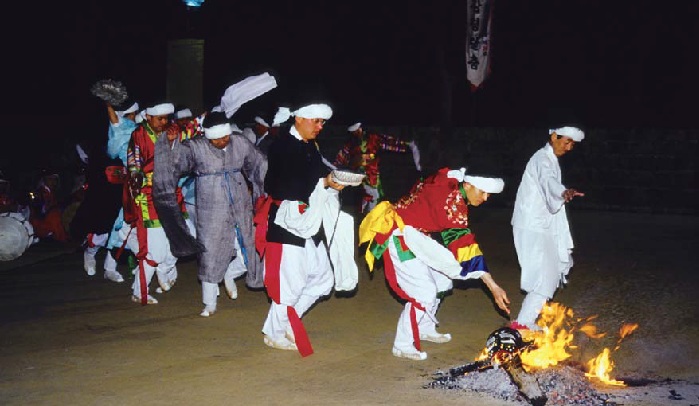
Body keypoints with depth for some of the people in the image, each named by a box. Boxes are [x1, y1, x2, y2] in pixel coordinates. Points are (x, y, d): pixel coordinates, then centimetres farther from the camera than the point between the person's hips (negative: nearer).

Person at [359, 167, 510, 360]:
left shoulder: (455, 190, -2)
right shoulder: (450, 200, -29)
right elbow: (464, 247, -31)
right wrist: (492, 285, -30)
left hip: (417, 236, 10)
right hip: (399, 237, -10)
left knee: (442, 281, 15)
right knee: (425, 292, -13)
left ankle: (425, 329, 32)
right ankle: (402, 345, 0)